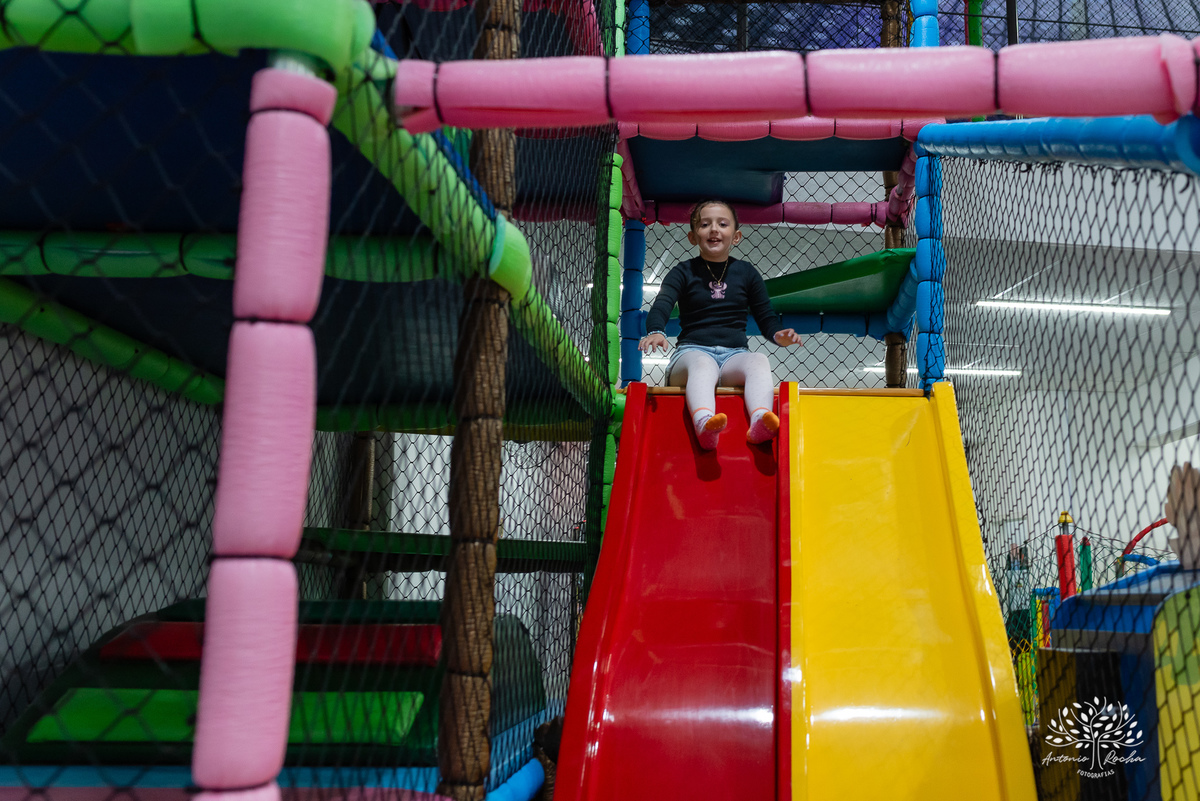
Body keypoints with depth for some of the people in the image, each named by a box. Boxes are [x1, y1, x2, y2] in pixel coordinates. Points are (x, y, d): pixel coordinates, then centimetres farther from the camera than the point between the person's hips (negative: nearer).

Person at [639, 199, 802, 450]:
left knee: (759, 361, -31)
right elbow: (661, 306, -7)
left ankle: (758, 420, -57)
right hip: (692, 352, -2)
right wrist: (656, 332, -30)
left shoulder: (746, 273, 16)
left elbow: (766, 318, 16)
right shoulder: (683, 272, 9)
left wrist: (779, 335, -8)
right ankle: (704, 422, -66)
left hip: (734, 355, 2)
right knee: (702, 364, -37)